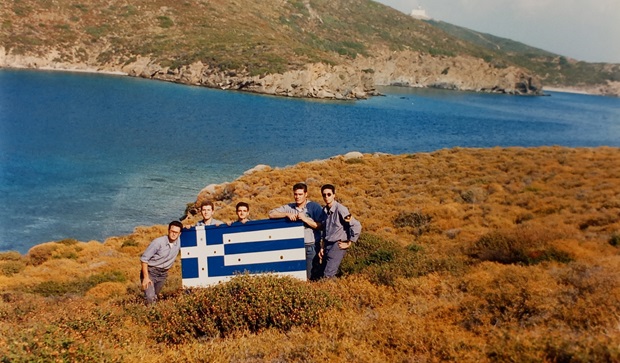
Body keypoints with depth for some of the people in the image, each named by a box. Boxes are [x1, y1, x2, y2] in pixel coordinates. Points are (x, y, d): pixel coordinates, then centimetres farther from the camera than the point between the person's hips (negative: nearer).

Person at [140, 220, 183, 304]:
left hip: (163, 274, 5)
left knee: (155, 297, 13)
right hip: (150, 272, -4)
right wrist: (146, 277, -19)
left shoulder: (179, 242, -6)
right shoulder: (158, 242, -19)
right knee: (150, 298, -20)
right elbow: (144, 258, -14)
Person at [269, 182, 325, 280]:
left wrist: (305, 219, -15)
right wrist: (287, 214, -12)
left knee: (311, 277, 0)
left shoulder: (314, 207, -2)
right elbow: (271, 214, 2)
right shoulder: (289, 207, 7)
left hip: (311, 246, -3)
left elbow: (320, 226, -6)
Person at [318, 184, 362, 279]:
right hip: (327, 245, 7)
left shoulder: (340, 209, -15)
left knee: (328, 276, -14)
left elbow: (356, 226, -16)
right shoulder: (324, 210, 7)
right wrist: (323, 247, 16)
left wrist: (349, 243, -9)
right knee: (322, 273, 9)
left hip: (338, 246, -7)